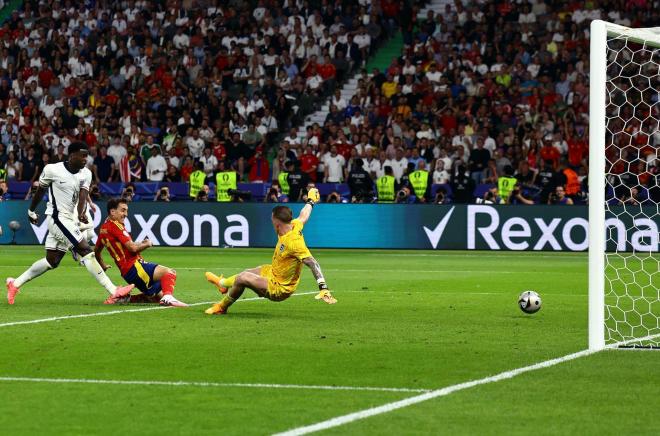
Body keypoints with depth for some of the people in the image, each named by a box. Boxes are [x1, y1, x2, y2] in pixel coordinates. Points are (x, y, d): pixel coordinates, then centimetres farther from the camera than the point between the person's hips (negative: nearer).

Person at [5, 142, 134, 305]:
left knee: (52, 261, 13)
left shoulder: (86, 174, 3)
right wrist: (31, 211, 17)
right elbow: (41, 190, 5)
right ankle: (113, 292, -20)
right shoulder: (52, 170, -11)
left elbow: (82, 195, -11)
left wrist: (81, 213, -31)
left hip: (69, 220, 8)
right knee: (86, 251, -15)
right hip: (58, 217, -7)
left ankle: (15, 284, 27)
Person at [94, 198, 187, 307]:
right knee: (170, 272, -23)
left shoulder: (103, 228, 18)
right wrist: (147, 244, 2)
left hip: (126, 272, 10)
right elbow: (133, 248, -17)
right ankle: (168, 298, -46)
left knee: (160, 295, 16)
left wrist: (102, 265, 50)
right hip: (133, 268, -10)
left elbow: (97, 251, 34)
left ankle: (126, 298, 10)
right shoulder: (115, 225, -11)